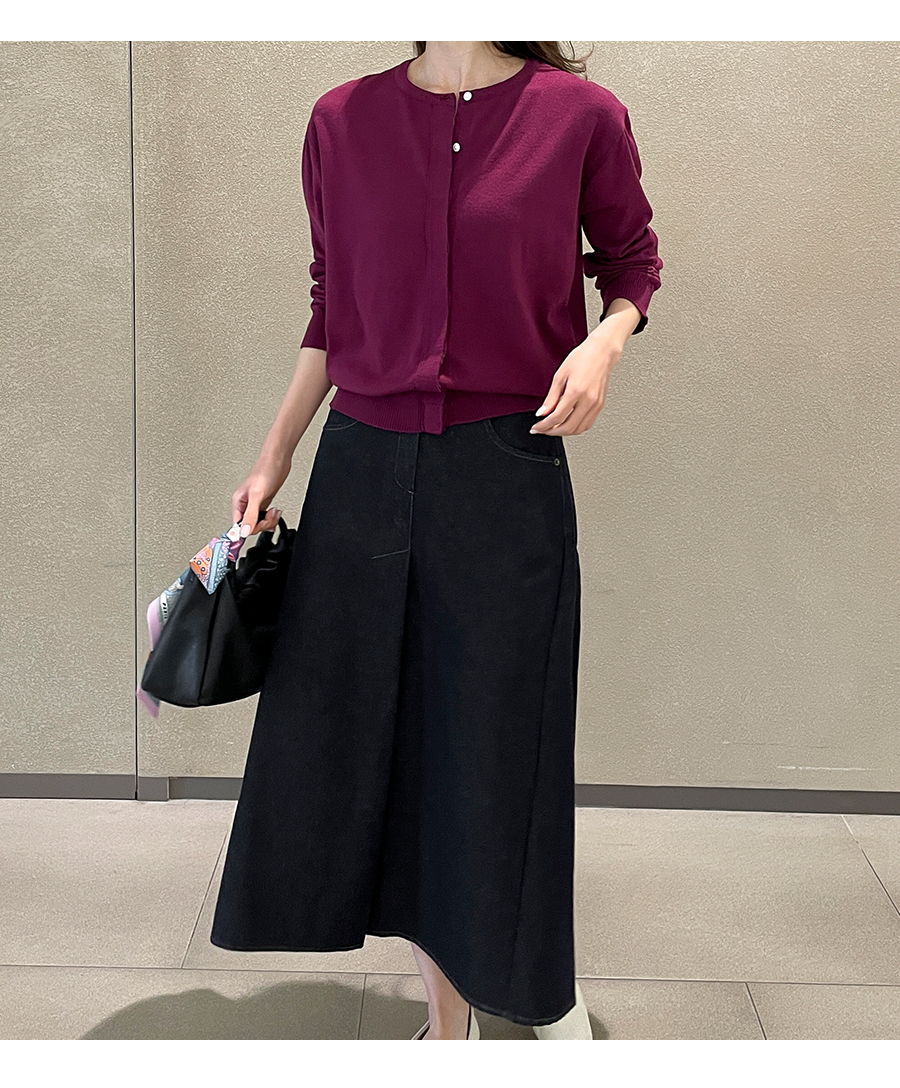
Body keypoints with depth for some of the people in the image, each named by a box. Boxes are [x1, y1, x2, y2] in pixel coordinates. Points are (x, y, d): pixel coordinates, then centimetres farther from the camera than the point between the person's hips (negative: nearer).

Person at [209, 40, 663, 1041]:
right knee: (372, 740, 8)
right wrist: (272, 462, 12)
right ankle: (448, 1019, 28)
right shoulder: (343, 120, 4)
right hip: (364, 466, 3)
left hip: (506, 473, -3)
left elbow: (631, 259, 11)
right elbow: (332, 309, 12)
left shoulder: (581, 115, -3)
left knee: (497, 742, 5)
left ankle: (547, 992, 33)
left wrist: (603, 341, -9)